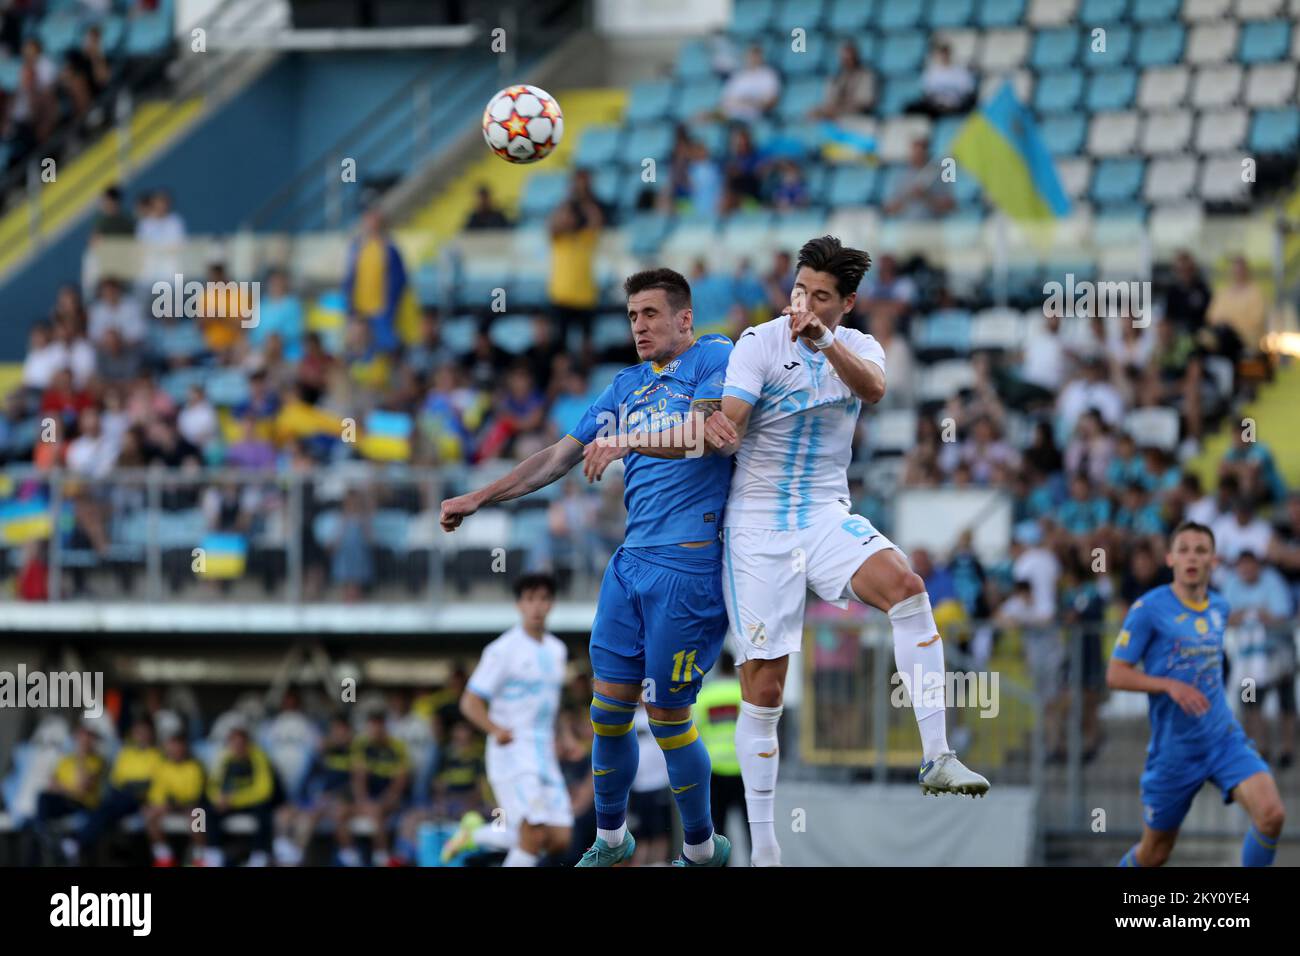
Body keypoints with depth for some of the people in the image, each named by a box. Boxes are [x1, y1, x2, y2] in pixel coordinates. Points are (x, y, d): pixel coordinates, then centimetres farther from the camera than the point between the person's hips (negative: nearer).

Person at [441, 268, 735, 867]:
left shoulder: (714, 359, -2)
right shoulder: (626, 386, 18)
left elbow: (706, 431, -21)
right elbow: (562, 456, 22)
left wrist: (631, 441, -30)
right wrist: (479, 499, 18)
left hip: (688, 566, -7)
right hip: (631, 561, 7)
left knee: (667, 715, -3)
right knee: (609, 706, 6)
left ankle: (702, 850, 13)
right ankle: (610, 839, 23)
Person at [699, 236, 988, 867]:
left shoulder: (858, 347, 4)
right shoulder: (760, 343, -4)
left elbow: (873, 388, -20)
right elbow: (728, 426, -16)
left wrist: (825, 340, -37)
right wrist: (715, 429, -41)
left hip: (827, 516, 2)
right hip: (757, 524, -2)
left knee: (904, 583, -29)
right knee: (763, 689, -3)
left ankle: (937, 758, -30)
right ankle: (761, 850, 6)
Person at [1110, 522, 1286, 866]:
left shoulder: (1219, 607, 8)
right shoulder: (1148, 609, -9)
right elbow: (1115, 674, -11)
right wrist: (1171, 686, -23)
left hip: (1224, 738, 4)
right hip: (1174, 746, -4)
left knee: (1271, 814, -21)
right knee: (1154, 852, 6)